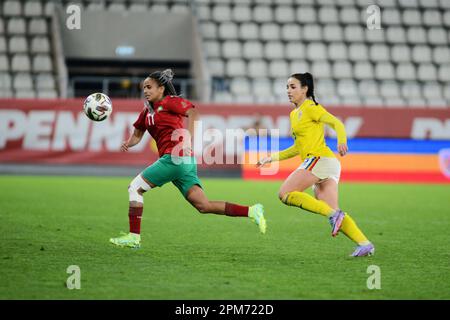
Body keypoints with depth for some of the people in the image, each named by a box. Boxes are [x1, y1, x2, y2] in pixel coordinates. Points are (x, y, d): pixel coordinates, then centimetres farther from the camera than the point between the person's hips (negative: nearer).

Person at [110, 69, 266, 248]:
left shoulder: (170, 101, -4)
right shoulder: (147, 111, 21)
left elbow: (192, 112, -19)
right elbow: (137, 134, 27)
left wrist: (188, 139, -31)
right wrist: (128, 143, 4)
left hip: (176, 157, -9)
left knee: (135, 188, -3)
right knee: (204, 206, 0)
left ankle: (134, 237, -2)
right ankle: (251, 211, -2)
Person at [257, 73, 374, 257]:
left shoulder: (310, 108, -2)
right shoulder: (294, 114, 25)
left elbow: (337, 123, -14)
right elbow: (298, 148, 32)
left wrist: (341, 141, -34)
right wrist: (273, 157, 28)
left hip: (320, 159, -9)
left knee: (285, 194, -14)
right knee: (333, 213, 1)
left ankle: (333, 214, -21)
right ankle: (365, 244, -7)